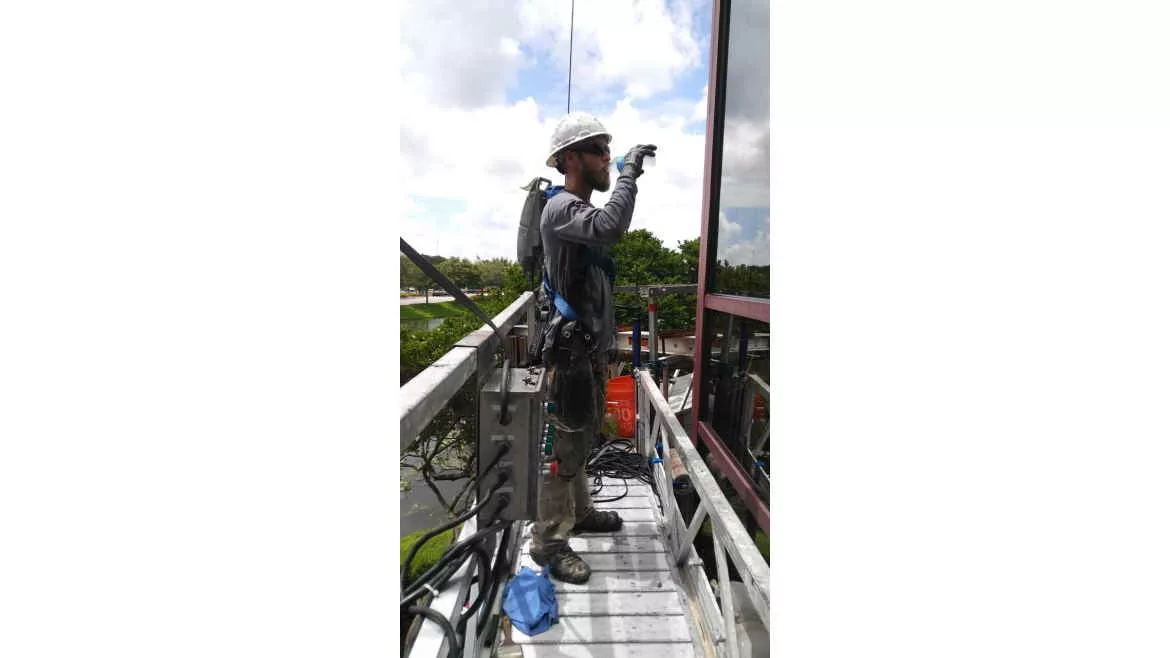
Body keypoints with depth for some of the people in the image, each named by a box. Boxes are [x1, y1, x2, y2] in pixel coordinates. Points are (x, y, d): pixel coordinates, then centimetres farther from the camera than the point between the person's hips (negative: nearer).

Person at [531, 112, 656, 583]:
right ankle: (549, 542, 10)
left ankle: (579, 511, 36)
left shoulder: (585, 209, 15)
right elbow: (610, 227, -36)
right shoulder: (561, 208, -15)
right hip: (572, 349, -10)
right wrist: (629, 171, -26)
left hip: (592, 346, 10)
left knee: (583, 436, 19)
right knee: (565, 442, -3)